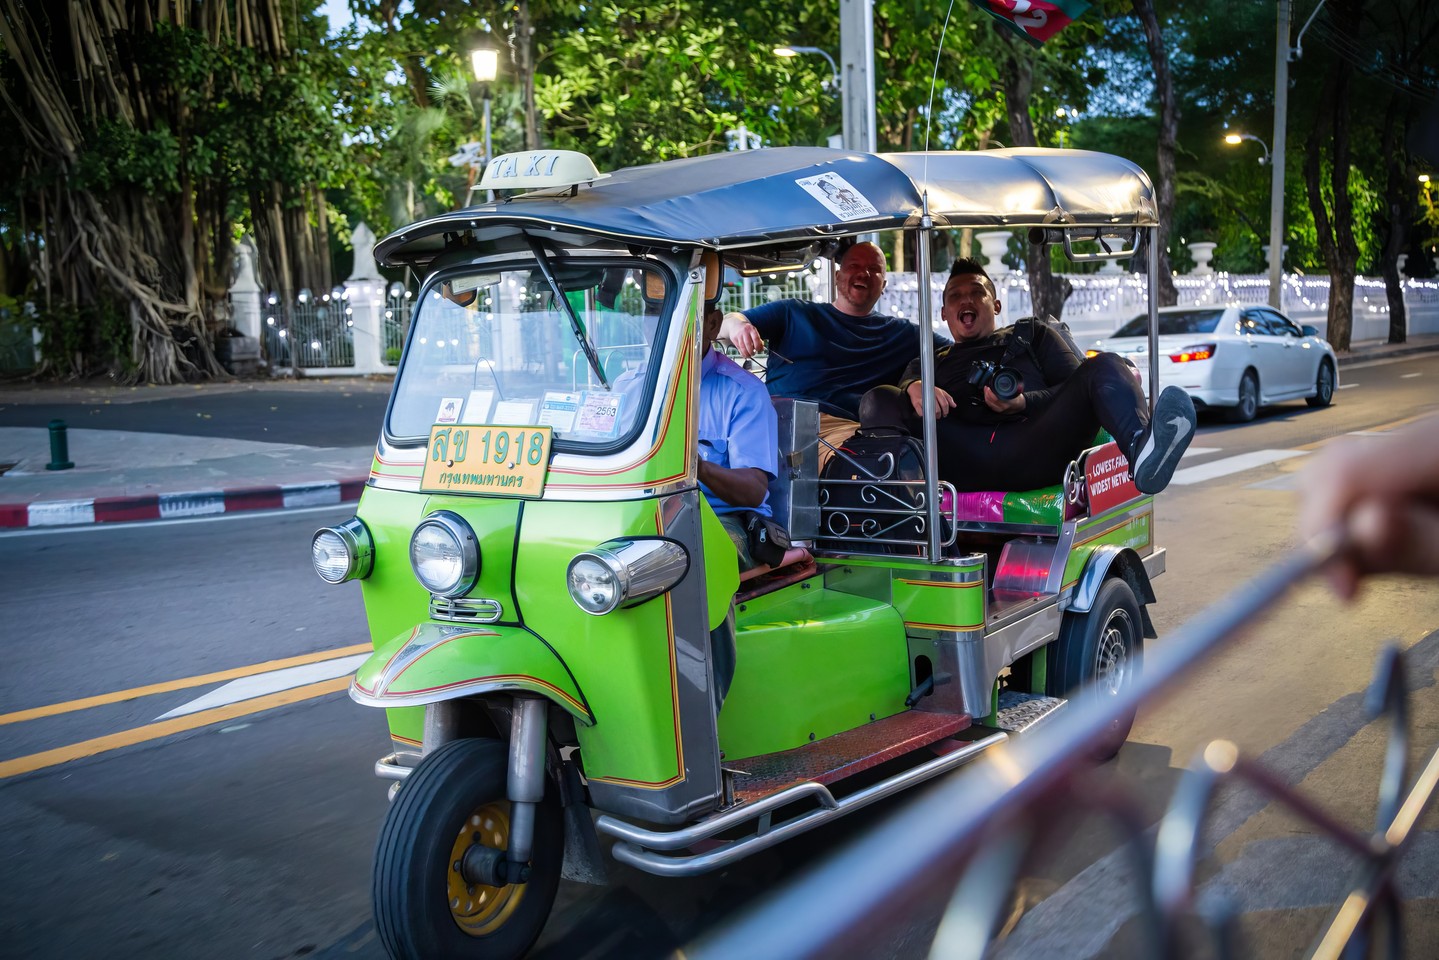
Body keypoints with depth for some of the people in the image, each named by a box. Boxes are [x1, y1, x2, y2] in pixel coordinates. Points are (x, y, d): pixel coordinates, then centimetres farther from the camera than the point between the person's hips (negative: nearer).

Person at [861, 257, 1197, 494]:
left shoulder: (1031, 334, 37)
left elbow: (1075, 385, 21)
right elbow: (908, 382, 15)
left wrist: (1026, 402, -1)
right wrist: (914, 388, -12)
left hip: (1032, 450, 0)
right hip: (961, 460, 0)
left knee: (1105, 366, -21)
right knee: (880, 402, -23)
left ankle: (1143, 453, -55)